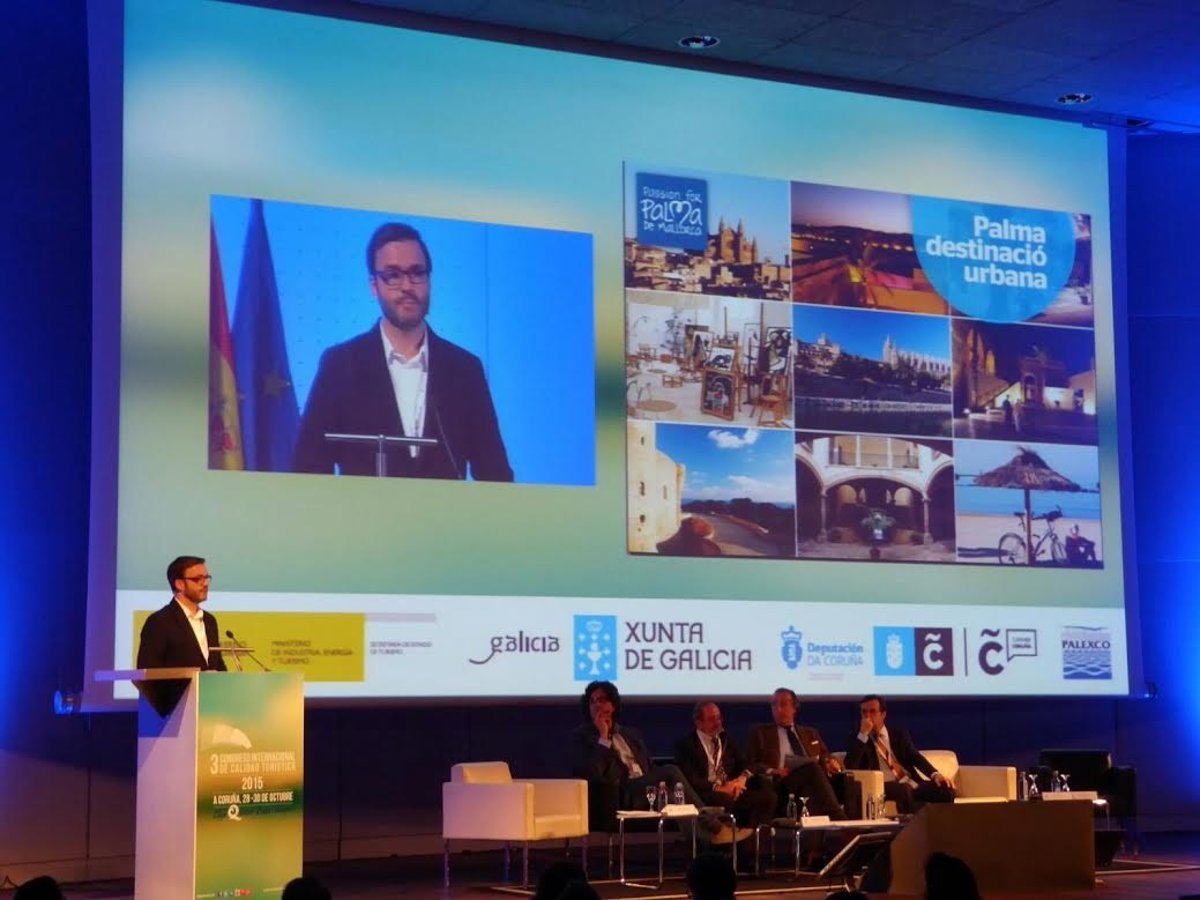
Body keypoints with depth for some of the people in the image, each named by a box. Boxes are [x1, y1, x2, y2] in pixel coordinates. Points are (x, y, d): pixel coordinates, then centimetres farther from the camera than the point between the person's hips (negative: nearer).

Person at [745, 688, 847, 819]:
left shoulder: (811, 734, 31)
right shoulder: (761, 734, 20)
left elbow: (826, 758, 25)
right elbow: (751, 764, 10)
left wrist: (831, 763, -1)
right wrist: (770, 771, -11)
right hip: (780, 782, -4)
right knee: (812, 768, -37)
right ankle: (836, 817, -50)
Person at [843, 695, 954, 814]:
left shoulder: (899, 734, 19)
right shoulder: (859, 740, 10)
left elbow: (915, 758, 8)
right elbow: (850, 768, -7)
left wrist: (936, 774, -11)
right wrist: (863, 734, -10)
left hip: (911, 783, 4)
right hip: (884, 787, -4)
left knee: (945, 788, -22)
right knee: (904, 790, -38)